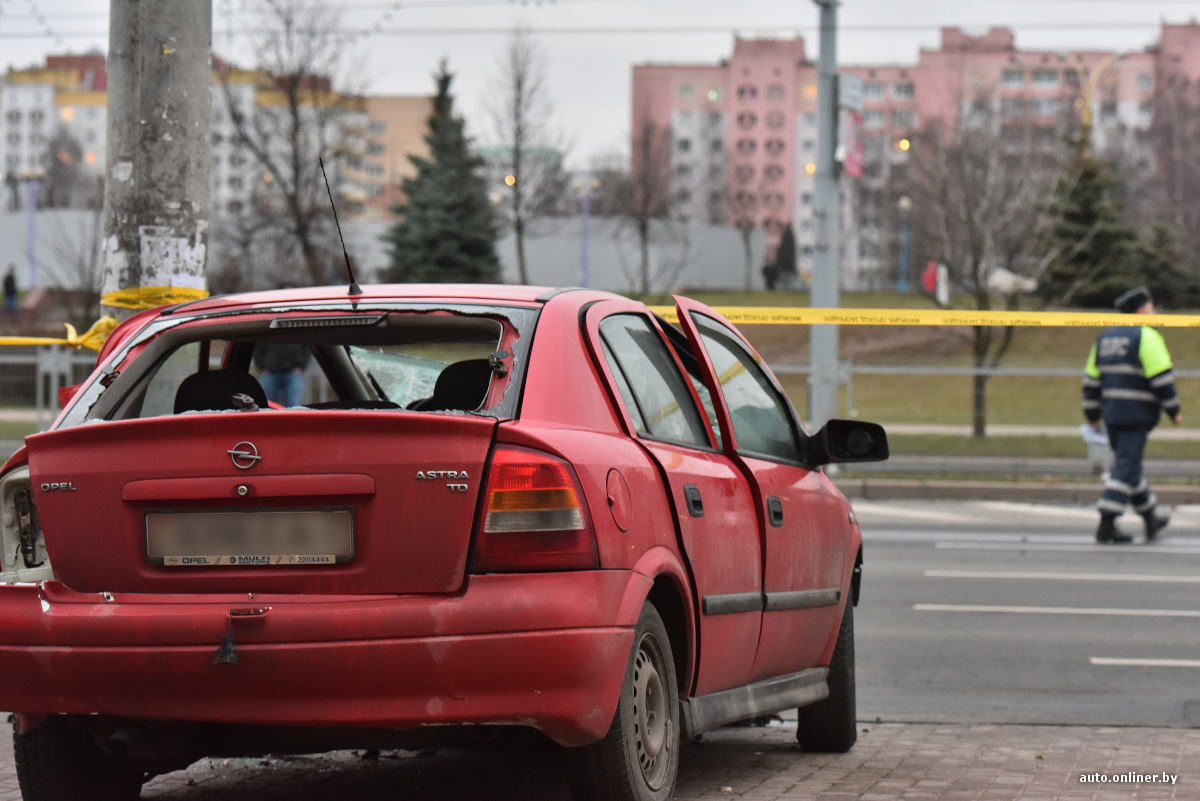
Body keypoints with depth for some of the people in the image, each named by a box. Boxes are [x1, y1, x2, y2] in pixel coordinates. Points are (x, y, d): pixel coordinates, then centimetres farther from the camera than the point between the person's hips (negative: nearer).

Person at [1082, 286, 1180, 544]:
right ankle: (1106, 527, -12)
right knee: (1126, 468, -7)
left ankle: (1150, 517, 29)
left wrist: (1092, 414, 20)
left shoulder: (1105, 337, 13)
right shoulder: (1147, 336, -10)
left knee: (1128, 464, 18)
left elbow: (1091, 378, 14)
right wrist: (1174, 410, -4)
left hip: (1111, 413, 8)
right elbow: (1162, 378, -14)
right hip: (1136, 414, -8)